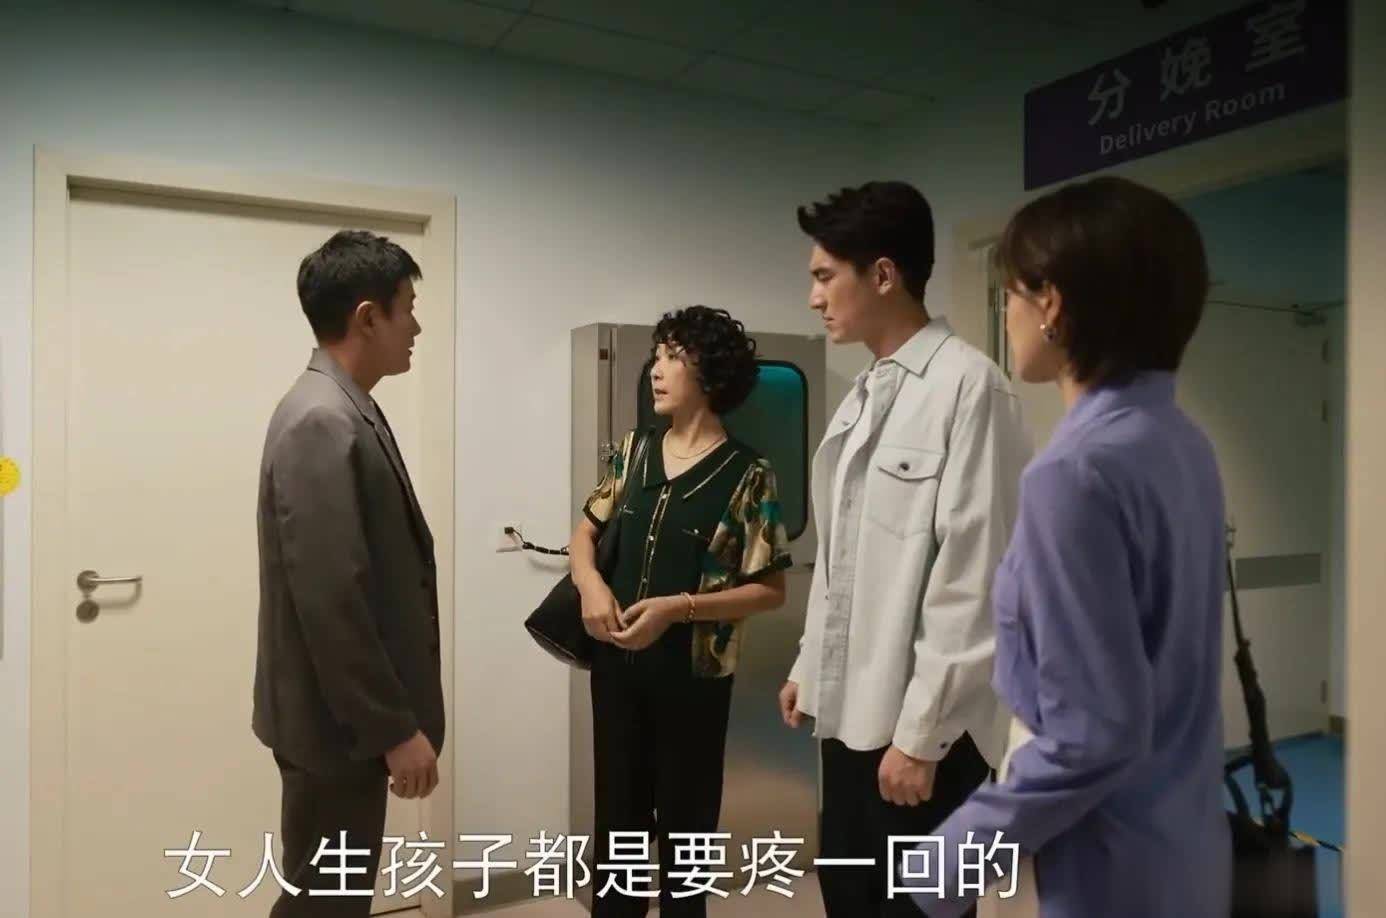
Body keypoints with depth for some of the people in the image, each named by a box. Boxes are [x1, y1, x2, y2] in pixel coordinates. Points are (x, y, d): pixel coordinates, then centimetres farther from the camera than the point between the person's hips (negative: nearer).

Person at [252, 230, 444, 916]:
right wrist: (394, 729, -20)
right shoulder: (322, 422, -22)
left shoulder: (345, 411, 9)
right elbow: (330, 599, -26)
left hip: (356, 713, 10)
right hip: (339, 721, -10)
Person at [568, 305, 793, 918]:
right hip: (616, 662, 4)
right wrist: (591, 584, -9)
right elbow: (585, 531, 12)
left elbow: (769, 590, -10)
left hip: (693, 671, -4)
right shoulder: (634, 451, 4)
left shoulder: (747, 475, -10)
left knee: (684, 817, 13)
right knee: (617, 811, 17)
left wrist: (677, 608, -20)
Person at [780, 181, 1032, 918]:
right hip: (851, 709, 8)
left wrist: (921, 731, -16)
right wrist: (810, 667, 17)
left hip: (920, 725, -7)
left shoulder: (968, 386, -14)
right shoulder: (863, 396, 10)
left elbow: (971, 579, -18)